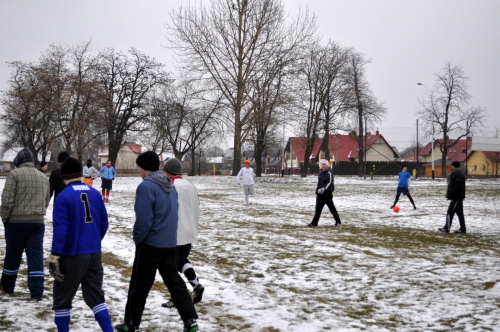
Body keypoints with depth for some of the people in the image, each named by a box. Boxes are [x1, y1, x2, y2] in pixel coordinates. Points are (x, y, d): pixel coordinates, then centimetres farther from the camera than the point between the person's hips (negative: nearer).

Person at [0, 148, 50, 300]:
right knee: (36, 255, 3)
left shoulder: (15, 174, -8)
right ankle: (37, 292, -1)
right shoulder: (43, 177, 11)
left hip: (17, 221, -4)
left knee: (13, 255, 11)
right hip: (38, 222, 4)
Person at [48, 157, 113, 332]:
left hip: (72, 255, -5)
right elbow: (104, 223, 9)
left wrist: (54, 257, -15)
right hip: (94, 254, 5)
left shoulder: (63, 197, -12)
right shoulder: (95, 194, 4)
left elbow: (60, 229, -17)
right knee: (95, 296, 15)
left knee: (62, 298, 10)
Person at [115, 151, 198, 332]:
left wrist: (137, 238, -6)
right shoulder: (170, 186, 9)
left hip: (151, 243, -7)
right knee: (174, 280, 11)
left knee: (139, 284, 7)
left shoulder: (146, 186, -17)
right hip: (170, 243, 7)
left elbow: (143, 219, -20)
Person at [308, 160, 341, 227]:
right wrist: (317, 192, 19)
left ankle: (338, 221, 16)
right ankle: (314, 223, 3)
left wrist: (324, 189, -29)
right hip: (320, 194, 7)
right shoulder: (320, 174, 17)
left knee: (332, 209, 2)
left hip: (327, 194, -7)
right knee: (318, 209, 3)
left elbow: (330, 183, -20)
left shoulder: (329, 174, -7)